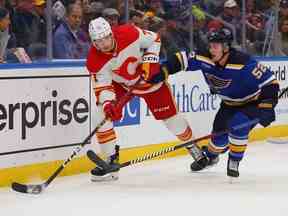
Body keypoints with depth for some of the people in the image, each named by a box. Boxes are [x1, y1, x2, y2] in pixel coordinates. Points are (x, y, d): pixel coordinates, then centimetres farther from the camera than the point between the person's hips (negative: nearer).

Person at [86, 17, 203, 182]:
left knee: (170, 115, 5)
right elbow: (102, 86, -23)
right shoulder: (95, 61, -26)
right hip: (121, 84, 2)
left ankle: (194, 147, 32)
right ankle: (111, 159, -7)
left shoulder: (130, 33, -31)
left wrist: (150, 60, -24)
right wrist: (107, 104, -41)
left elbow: (154, 39, -13)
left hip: (150, 77, -2)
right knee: (104, 113, -17)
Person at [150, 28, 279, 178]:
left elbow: (270, 82, -32)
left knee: (237, 126, -28)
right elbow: (181, 59, -12)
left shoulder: (244, 63, -35)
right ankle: (209, 157, 37)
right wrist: (163, 72, -25)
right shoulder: (205, 58, -20)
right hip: (229, 104, 5)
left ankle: (234, 163, -5)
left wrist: (267, 108, -39)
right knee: (219, 133, 2)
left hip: (251, 103, -5)